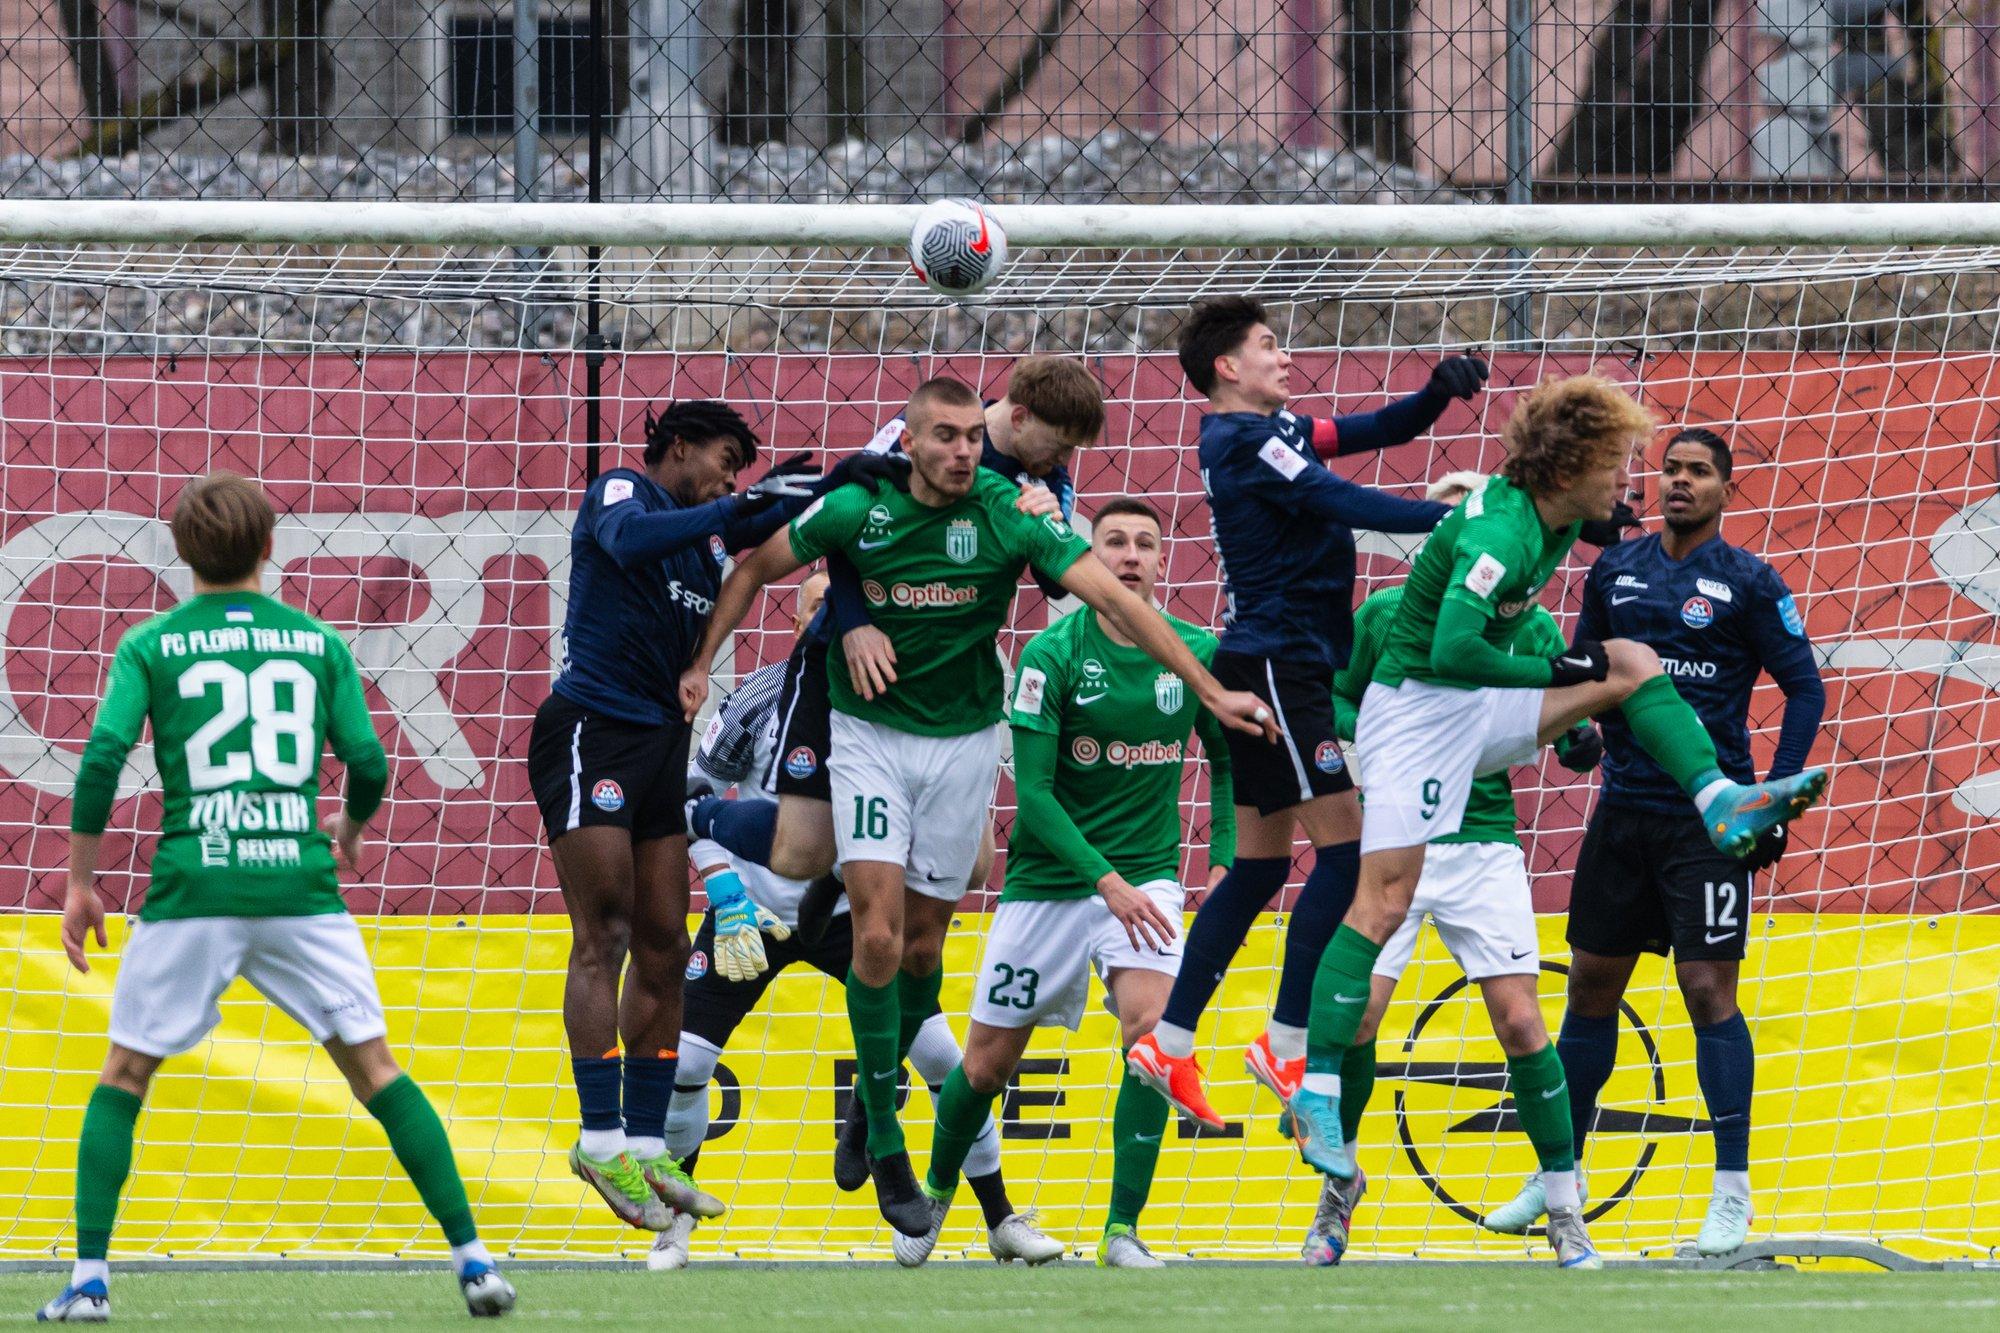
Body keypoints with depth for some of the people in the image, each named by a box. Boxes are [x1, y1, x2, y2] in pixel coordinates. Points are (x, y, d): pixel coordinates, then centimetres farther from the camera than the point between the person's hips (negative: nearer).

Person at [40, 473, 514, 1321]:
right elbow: (369, 764, 5)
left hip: (192, 892, -1)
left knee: (122, 1082, 12)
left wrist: (81, 882, 1)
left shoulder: (150, 645, 4)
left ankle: (89, 1279, 2)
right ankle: (472, 1259, 3)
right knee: (376, 1071, 7)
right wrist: (350, 832, 27)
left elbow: (103, 755, -7)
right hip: (301, 886, 1)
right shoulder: (318, 643, 8)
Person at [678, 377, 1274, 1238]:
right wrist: (701, 663, 2)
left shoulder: (1009, 514, -14)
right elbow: (756, 568, 5)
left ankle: (875, 1095, 32)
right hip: (870, 736, -1)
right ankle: (887, 1148, -5)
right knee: (878, 933, -13)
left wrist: (1209, 690, -22)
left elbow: (1114, 598, -18)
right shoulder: (858, 511, -12)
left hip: (964, 739, 1)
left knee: (924, 941, 7)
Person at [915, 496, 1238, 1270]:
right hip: (1049, 879, -1)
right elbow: (1032, 792, -15)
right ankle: (936, 1192, 35)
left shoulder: (1197, 654, -2)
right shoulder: (1052, 656, -12)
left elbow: (1227, 760, 14)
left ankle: (1123, 1232, -18)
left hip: (1145, 876, 1)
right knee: (987, 1064, 6)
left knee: (1152, 1028, -23)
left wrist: (1225, 860, 2)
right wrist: (1106, 880, -23)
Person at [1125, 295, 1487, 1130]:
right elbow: (1340, 503, -22)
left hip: (1282, 669, 10)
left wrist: (1439, 393, -6)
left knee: (1261, 864, 12)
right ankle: (1286, 1045, -12)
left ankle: (1169, 1043, 16)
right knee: (1342, 844, -13)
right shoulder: (1243, 441, -13)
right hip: (1275, 664, -10)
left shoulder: (1270, 431, 16)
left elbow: (1376, 431, 14)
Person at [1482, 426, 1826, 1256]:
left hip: (1707, 815, -5)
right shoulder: (1617, 571, 8)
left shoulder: (1747, 583, -5)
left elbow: (1805, 689, -3)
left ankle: (1733, 1194, -2)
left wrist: (1776, 799, -9)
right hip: (1624, 807, 5)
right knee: (1591, 985, 10)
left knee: (1709, 991, -8)